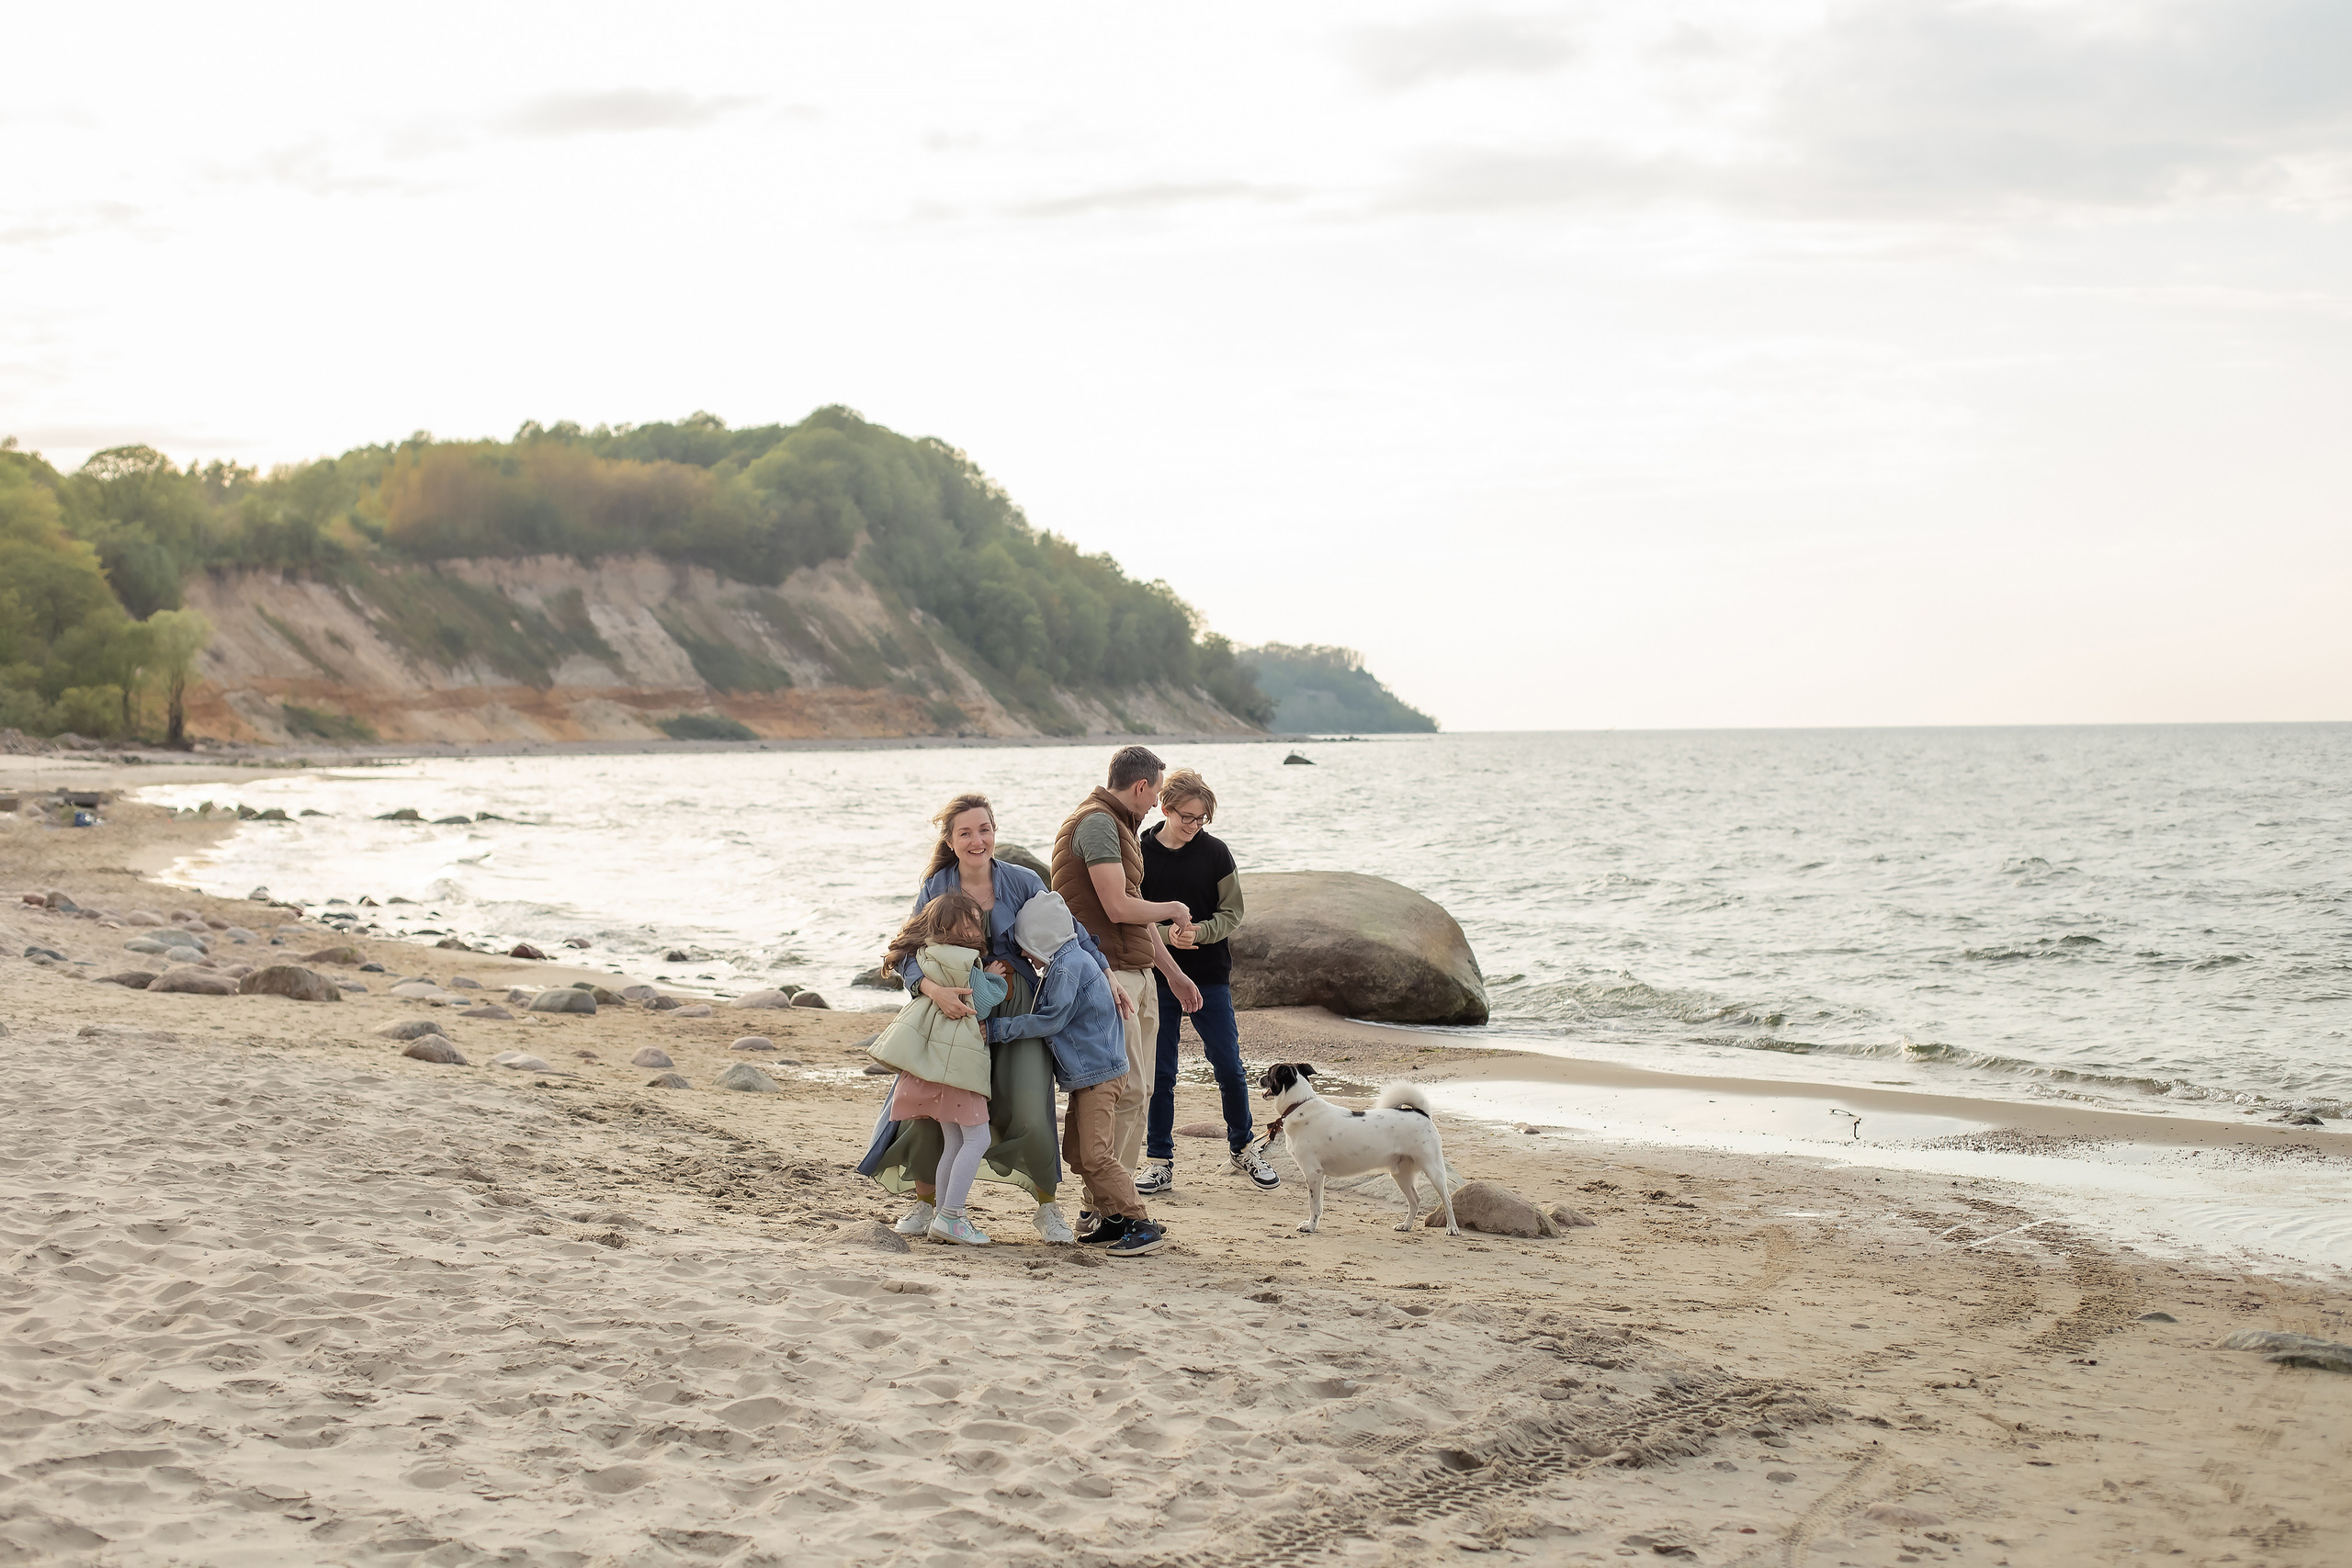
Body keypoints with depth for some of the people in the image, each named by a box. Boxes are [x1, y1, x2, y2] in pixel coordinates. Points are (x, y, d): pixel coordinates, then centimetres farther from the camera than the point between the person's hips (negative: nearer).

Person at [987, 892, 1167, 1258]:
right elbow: (1050, 1017, 23)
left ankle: (1143, 1226, -13)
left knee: (1096, 1154, -13)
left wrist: (996, 1028, -13)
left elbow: (1050, 1021, -18)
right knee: (1076, 1151, 12)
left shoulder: (1068, 966, -16)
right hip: (1085, 1074, 11)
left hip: (1098, 1073, -11)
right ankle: (1114, 1219, 17)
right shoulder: (1067, 962, 15)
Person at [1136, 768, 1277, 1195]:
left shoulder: (1215, 852, -1)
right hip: (1156, 977, 0)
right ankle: (1159, 1161, 14)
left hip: (1210, 978, 0)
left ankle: (1243, 1147, 24)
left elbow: (1232, 914, 1)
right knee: (1159, 1073, 4)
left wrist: (1199, 931, -18)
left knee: (1229, 1067, 4)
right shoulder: (1140, 853, -3)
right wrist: (1166, 934, -18)